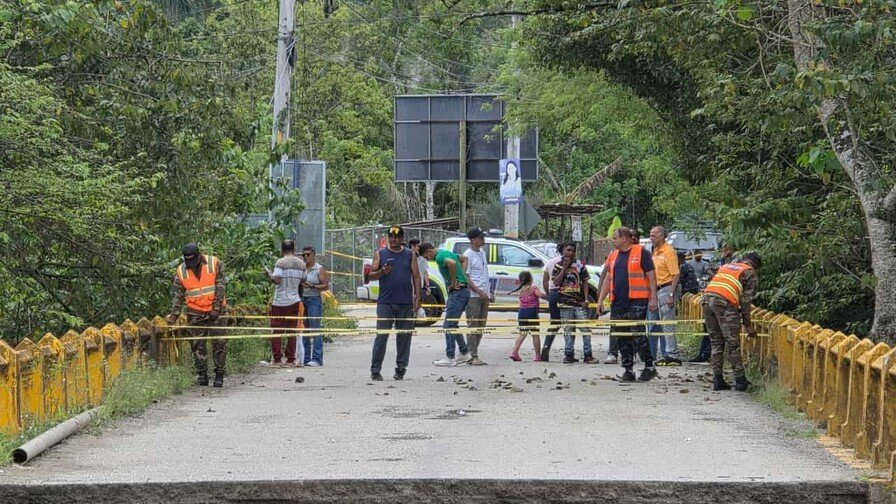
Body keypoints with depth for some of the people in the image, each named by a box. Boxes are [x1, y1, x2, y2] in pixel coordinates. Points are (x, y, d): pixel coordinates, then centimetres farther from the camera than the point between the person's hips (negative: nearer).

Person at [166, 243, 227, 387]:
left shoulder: (214, 264, -7)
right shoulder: (181, 271, -1)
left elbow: (220, 287, -8)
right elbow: (177, 295, 4)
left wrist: (216, 308, -13)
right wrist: (174, 315, -3)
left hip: (215, 310, -2)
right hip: (195, 312, 2)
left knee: (218, 342, -3)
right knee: (198, 345, 1)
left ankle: (219, 375, 3)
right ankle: (202, 375, 8)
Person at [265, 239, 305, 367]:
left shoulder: (281, 262, -10)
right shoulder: (301, 263, 8)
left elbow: (276, 279, -18)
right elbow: (302, 282, 11)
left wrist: (268, 273, -1)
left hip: (280, 302, -5)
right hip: (295, 300, 5)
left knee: (276, 330, 1)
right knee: (292, 331, 8)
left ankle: (276, 359, -1)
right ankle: (290, 360, 6)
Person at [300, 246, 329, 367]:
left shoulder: (320, 269, -1)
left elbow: (326, 286, -6)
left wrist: (312, 286, -17)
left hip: (314, 299, -6)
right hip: (302, 300, 6)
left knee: (315, 329, -10)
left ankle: (317, 359, -11)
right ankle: (306, 358, 11)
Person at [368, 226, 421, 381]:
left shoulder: (410, 255, 12)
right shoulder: (380, 254, 9)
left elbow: (416, 276, 9)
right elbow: (371, 275, 7)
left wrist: (417, 297, 0)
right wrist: (382, 272, -14)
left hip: (406, 303, 2)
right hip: (385, 302, -2)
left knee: (404, 336, 4)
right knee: (381, 336, -6)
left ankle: (401, 368, 12)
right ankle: (375, 370, -3)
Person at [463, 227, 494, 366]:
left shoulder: (482, 253, 15)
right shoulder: (468, 255, -10)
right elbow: (465, 277, -14)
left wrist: (489, 292, 17)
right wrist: (480, 292, -17)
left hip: (484, 296, 9)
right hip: (473, 296, -9)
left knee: (481, 327, 10)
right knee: (473, 326, -6)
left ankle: (473, 354, 17)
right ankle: (473, 356, -6)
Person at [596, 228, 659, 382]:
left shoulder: (641, 253, -2)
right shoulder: (613, 256, 18)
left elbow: (651, 276, -4)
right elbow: (608, 278, 23)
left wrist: (653, 298, -11)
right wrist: (601, 299, 16)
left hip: (637, 301, -7)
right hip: (618, 303, 7)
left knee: (637, 334, -12)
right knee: (622, 337, 5)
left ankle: (649, 367, 0)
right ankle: (628, 371, 10)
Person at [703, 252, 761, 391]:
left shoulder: (725, 266, 32)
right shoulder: (751, 273, 14)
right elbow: (746, 300, 5)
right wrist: (748, 325, 10)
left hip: (707, 297, 6)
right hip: (725, 302, -6)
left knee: (716, 342, 13)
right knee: (733, 343, 0)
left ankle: (717, 380, 12)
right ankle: (740, 381, 1)